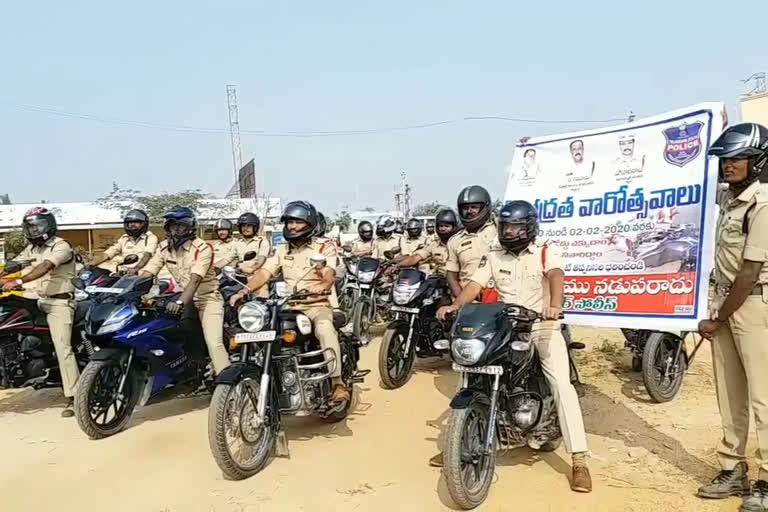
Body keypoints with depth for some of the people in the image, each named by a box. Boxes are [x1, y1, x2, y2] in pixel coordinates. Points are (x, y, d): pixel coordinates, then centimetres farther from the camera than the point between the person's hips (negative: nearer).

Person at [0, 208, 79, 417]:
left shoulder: (61, 246, -11)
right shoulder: (33, 248, 15)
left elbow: (45, 268, -26)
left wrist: (18, 281, -36)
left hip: (59, 302, -9)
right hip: (39, 300, 9)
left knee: (63, 348, -14)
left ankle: (72, 398, -13)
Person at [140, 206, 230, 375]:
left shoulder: (202, 248, -18)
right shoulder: (164, 247, 0)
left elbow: (195, 279, -30)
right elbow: (147, 274, -7)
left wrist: (180, 302, -45)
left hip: (207, 297, -6)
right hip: (183, 296, 6)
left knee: (214, 343, -20)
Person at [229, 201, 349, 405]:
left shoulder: (322, 249, 0)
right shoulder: (281, 250, 14)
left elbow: (329, 275, -16)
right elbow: (263, 273, 1)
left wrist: (323, 286, -40)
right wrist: (244, 290, -17)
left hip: (316, 306, -5)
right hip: (287, 306, 5)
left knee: (325, 329, -36)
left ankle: (338, 383, -32)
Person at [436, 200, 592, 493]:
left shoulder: (546, 254, -4)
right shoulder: (493, 257, 7)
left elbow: (556, 276, -24)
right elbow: (475, 284, -4)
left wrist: (555, 305, -46)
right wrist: (455, 305, -24)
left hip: (543, 328, -3)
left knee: (562, 385, -17)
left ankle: (579, 461, -9)